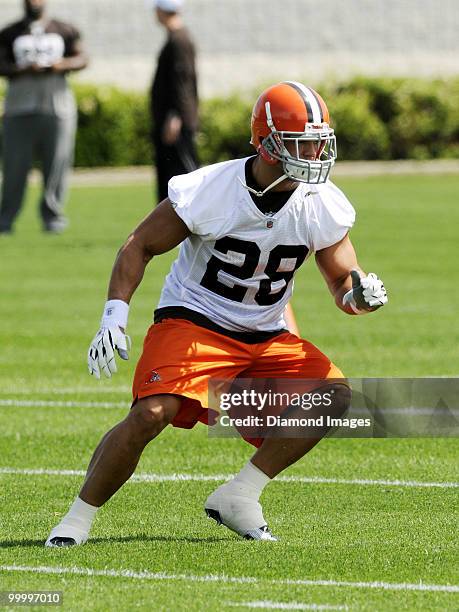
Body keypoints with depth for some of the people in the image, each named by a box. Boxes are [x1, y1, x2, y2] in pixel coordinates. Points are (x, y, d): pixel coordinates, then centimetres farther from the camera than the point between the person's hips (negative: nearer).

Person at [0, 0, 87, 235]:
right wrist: (24, 69, -17)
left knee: (56, 163, -1)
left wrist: (63, 64, -10)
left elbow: (81, 58, 10)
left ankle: (52, 215, 9)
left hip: (56, 106, 1)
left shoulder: (64, 31, 11)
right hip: (20, 107, -1)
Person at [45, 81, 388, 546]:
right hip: (192, 322, -5)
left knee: (334, 394, -16)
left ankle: (238, 497, -8)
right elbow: (139, 246, -6)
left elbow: (343, 283, 3)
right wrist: (114, 316, -16)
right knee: (152, 413, -28)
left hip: (265, 338, 5)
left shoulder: (323, 207, -8)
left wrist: (360, 294, -22)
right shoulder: (209, 190, -18)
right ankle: (79, 517, -10)